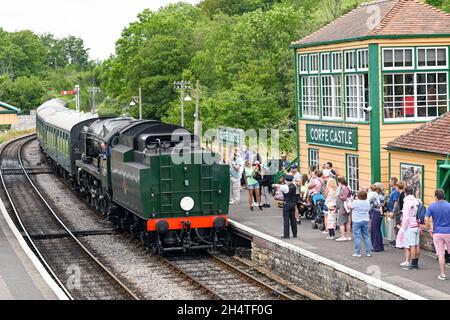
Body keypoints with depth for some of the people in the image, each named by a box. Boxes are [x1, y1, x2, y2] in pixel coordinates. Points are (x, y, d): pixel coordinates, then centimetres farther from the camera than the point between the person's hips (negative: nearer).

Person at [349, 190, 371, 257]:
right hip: (365, 221, 5)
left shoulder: (355, 202, -14)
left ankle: (358, 253, -3)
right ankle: (368, 252, 11)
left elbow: (349, 206, 0)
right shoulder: (367, 203, 0)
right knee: (366, 237, 11)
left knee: (357, 237, -1)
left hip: (357, 221, -5)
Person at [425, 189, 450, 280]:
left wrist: (430, 229, 6)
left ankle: (442, 274, 4)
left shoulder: (431, 206, -3)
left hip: (437, 233, 0)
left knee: (441, 254, 3)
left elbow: (426, 220, -7)